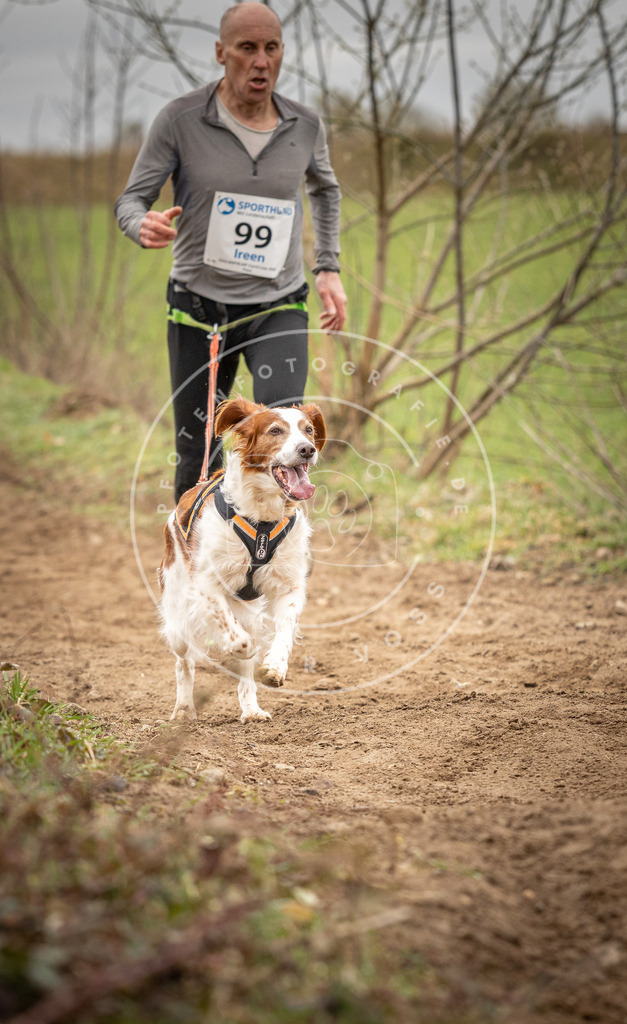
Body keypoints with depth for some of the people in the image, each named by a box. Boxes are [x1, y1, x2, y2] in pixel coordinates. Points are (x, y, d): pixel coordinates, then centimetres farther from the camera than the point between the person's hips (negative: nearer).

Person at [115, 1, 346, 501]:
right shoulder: (181, 119, -9)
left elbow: (325, 189, 21)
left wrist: (329, 268, 12)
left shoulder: (304, 125, 0)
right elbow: (131, 201, -6)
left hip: (279, 306, 1)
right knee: (198, 459, 7)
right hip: (199, 308, -1)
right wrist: (144, 227, -31)